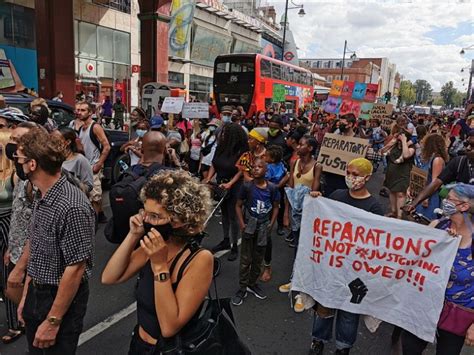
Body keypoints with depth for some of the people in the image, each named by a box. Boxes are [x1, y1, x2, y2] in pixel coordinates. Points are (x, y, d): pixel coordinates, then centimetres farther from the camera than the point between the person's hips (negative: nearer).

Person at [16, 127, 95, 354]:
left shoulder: (72, 207, -27)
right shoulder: (40, 198, 1)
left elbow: (76, 268, -24)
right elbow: (34, 250, 9)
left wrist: (53, 321, -18)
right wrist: (26, 296, 11)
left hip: (61, 299, -8)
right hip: (36, 294, 8)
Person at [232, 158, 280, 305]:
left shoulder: (272, 188, -9)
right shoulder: (247, 186, -13)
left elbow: (275, 207, 3)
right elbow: (238, 205, -5)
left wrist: (271, 224, -5)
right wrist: (241, 223, -13)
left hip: (264, 227, 2)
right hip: (249, 226, -2)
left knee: (258, 259, 16)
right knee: (245, 259, 5)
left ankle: (252, 284, 35)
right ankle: (242, 289, 19)